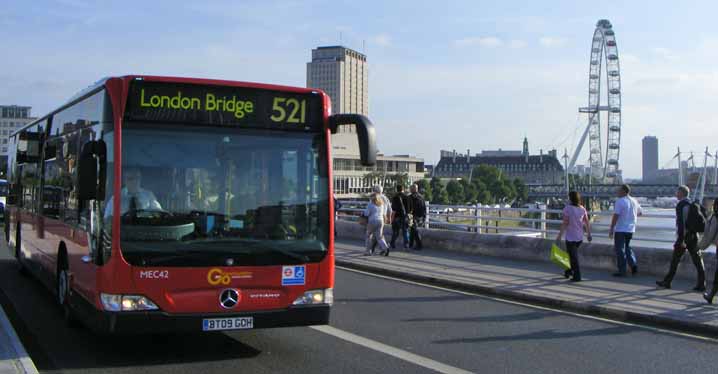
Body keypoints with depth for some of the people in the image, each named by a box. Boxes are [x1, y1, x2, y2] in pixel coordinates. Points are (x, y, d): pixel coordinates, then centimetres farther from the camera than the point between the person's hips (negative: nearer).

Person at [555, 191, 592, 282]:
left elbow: (565, 224, -17)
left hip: (570, 237, -6)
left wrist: (559, 236, -13)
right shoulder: (582, 209, 1)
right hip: (580, 237, 6)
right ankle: (568, 272, 32)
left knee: (573, 257, 3)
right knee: (572, 254, 24)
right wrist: (589, 234, 16)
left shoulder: (567, 208, -15)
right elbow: (587, 223, 4)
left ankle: (577, 276, 3)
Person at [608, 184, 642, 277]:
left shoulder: (620, 201, -15)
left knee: (620, 250, 1)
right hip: (631, 229, 7)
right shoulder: (634, 201, 8)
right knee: (627, 247, 23)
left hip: (620, 230, -7)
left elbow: (615, 216, -19)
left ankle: (622, 271, 3)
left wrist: (611, 229, -14)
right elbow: (640, 212, 22)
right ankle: (633, 264, 7)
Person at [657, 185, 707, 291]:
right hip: (694, 235, 7)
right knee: (697, 260, 4)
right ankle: (701, 284, 2)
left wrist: (681, 239, -20)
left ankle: (667, 282, 11)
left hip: (684, 236, -7)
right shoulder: (693, 204, 11)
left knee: (675, 260, 3)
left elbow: (681, 223, -19)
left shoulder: (680, 205, -13)